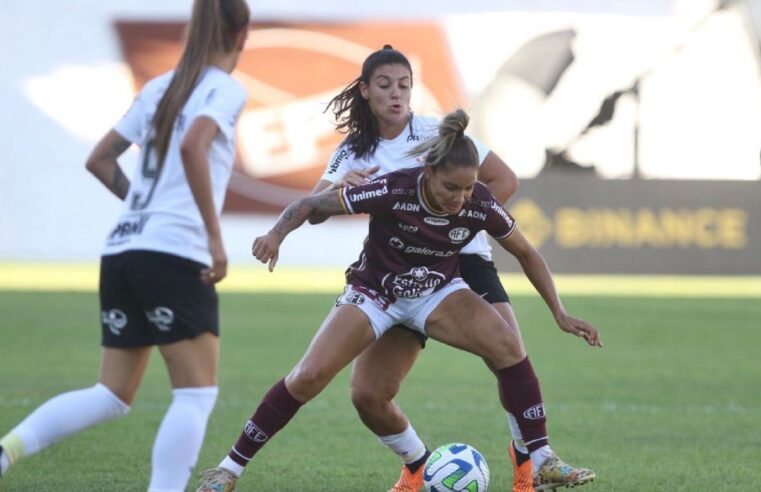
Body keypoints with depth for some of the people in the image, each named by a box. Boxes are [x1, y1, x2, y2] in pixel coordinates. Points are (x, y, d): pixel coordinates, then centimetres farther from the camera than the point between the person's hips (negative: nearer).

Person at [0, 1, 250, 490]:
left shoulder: (159, 88, 18)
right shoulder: (226, 89, -4)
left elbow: (100, 160, 19)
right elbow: (193, 146, -23)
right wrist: (214, 235, -20)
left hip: (121, 252, 7)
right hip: (175, 254, -7)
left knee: (113, 396, 12)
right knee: (196, 395, -2)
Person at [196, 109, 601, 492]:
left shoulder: (481, 206, -21)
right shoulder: (393, 191, -30)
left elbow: (526, 254, -2)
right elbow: (312, 205, -23)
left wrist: (560, 313, -5)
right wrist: (276, 234, -41)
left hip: (438, 292, 2)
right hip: (373, 294, -2)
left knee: (507, 347, -23)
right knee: (309, 377, -19)